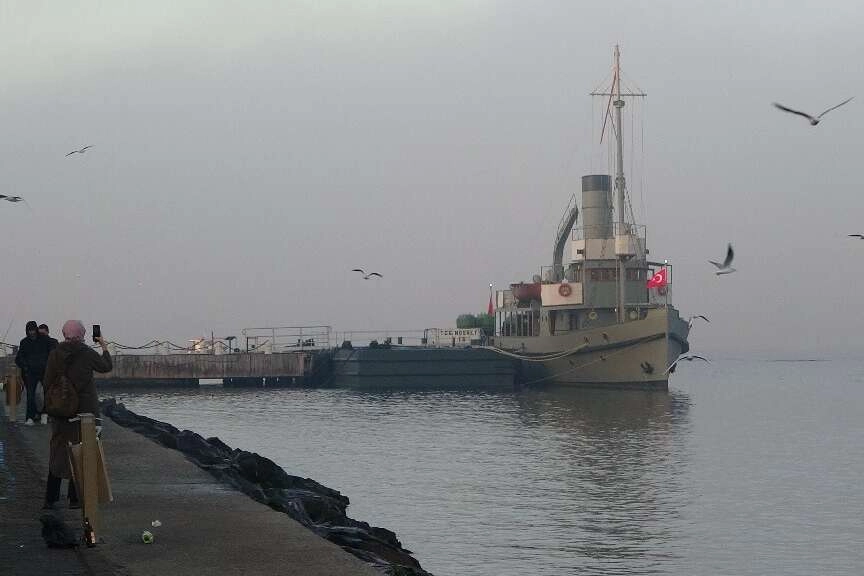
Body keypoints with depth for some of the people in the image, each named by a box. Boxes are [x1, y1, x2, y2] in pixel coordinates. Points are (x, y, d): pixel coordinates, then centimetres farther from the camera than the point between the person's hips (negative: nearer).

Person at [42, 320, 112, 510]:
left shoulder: (55, 354, -1)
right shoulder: (87, 353, -9)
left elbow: (48, 381, 2)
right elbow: (106, 366, 7)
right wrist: (104, 347, 23)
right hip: (84, 409, -3)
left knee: (58, 452, 12)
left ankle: (50, 498, 13)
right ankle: (75, 498, 4)